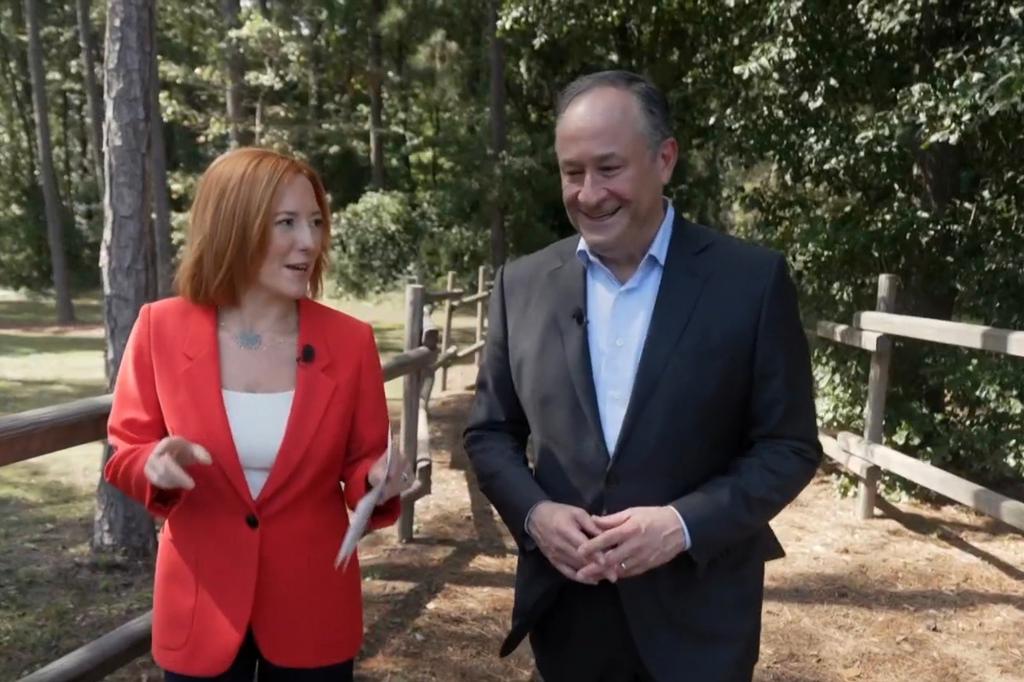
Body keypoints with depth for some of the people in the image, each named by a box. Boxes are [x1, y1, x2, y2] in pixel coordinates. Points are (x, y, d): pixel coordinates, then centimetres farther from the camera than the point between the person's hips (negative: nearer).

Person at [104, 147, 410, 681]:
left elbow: (359, 464, 0)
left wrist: (379, 481, -21)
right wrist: (157, 464, -22)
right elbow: (125, 452, 0)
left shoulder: (350, 341, -8)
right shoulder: (160, 328, -9)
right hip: (199, 604, 0)